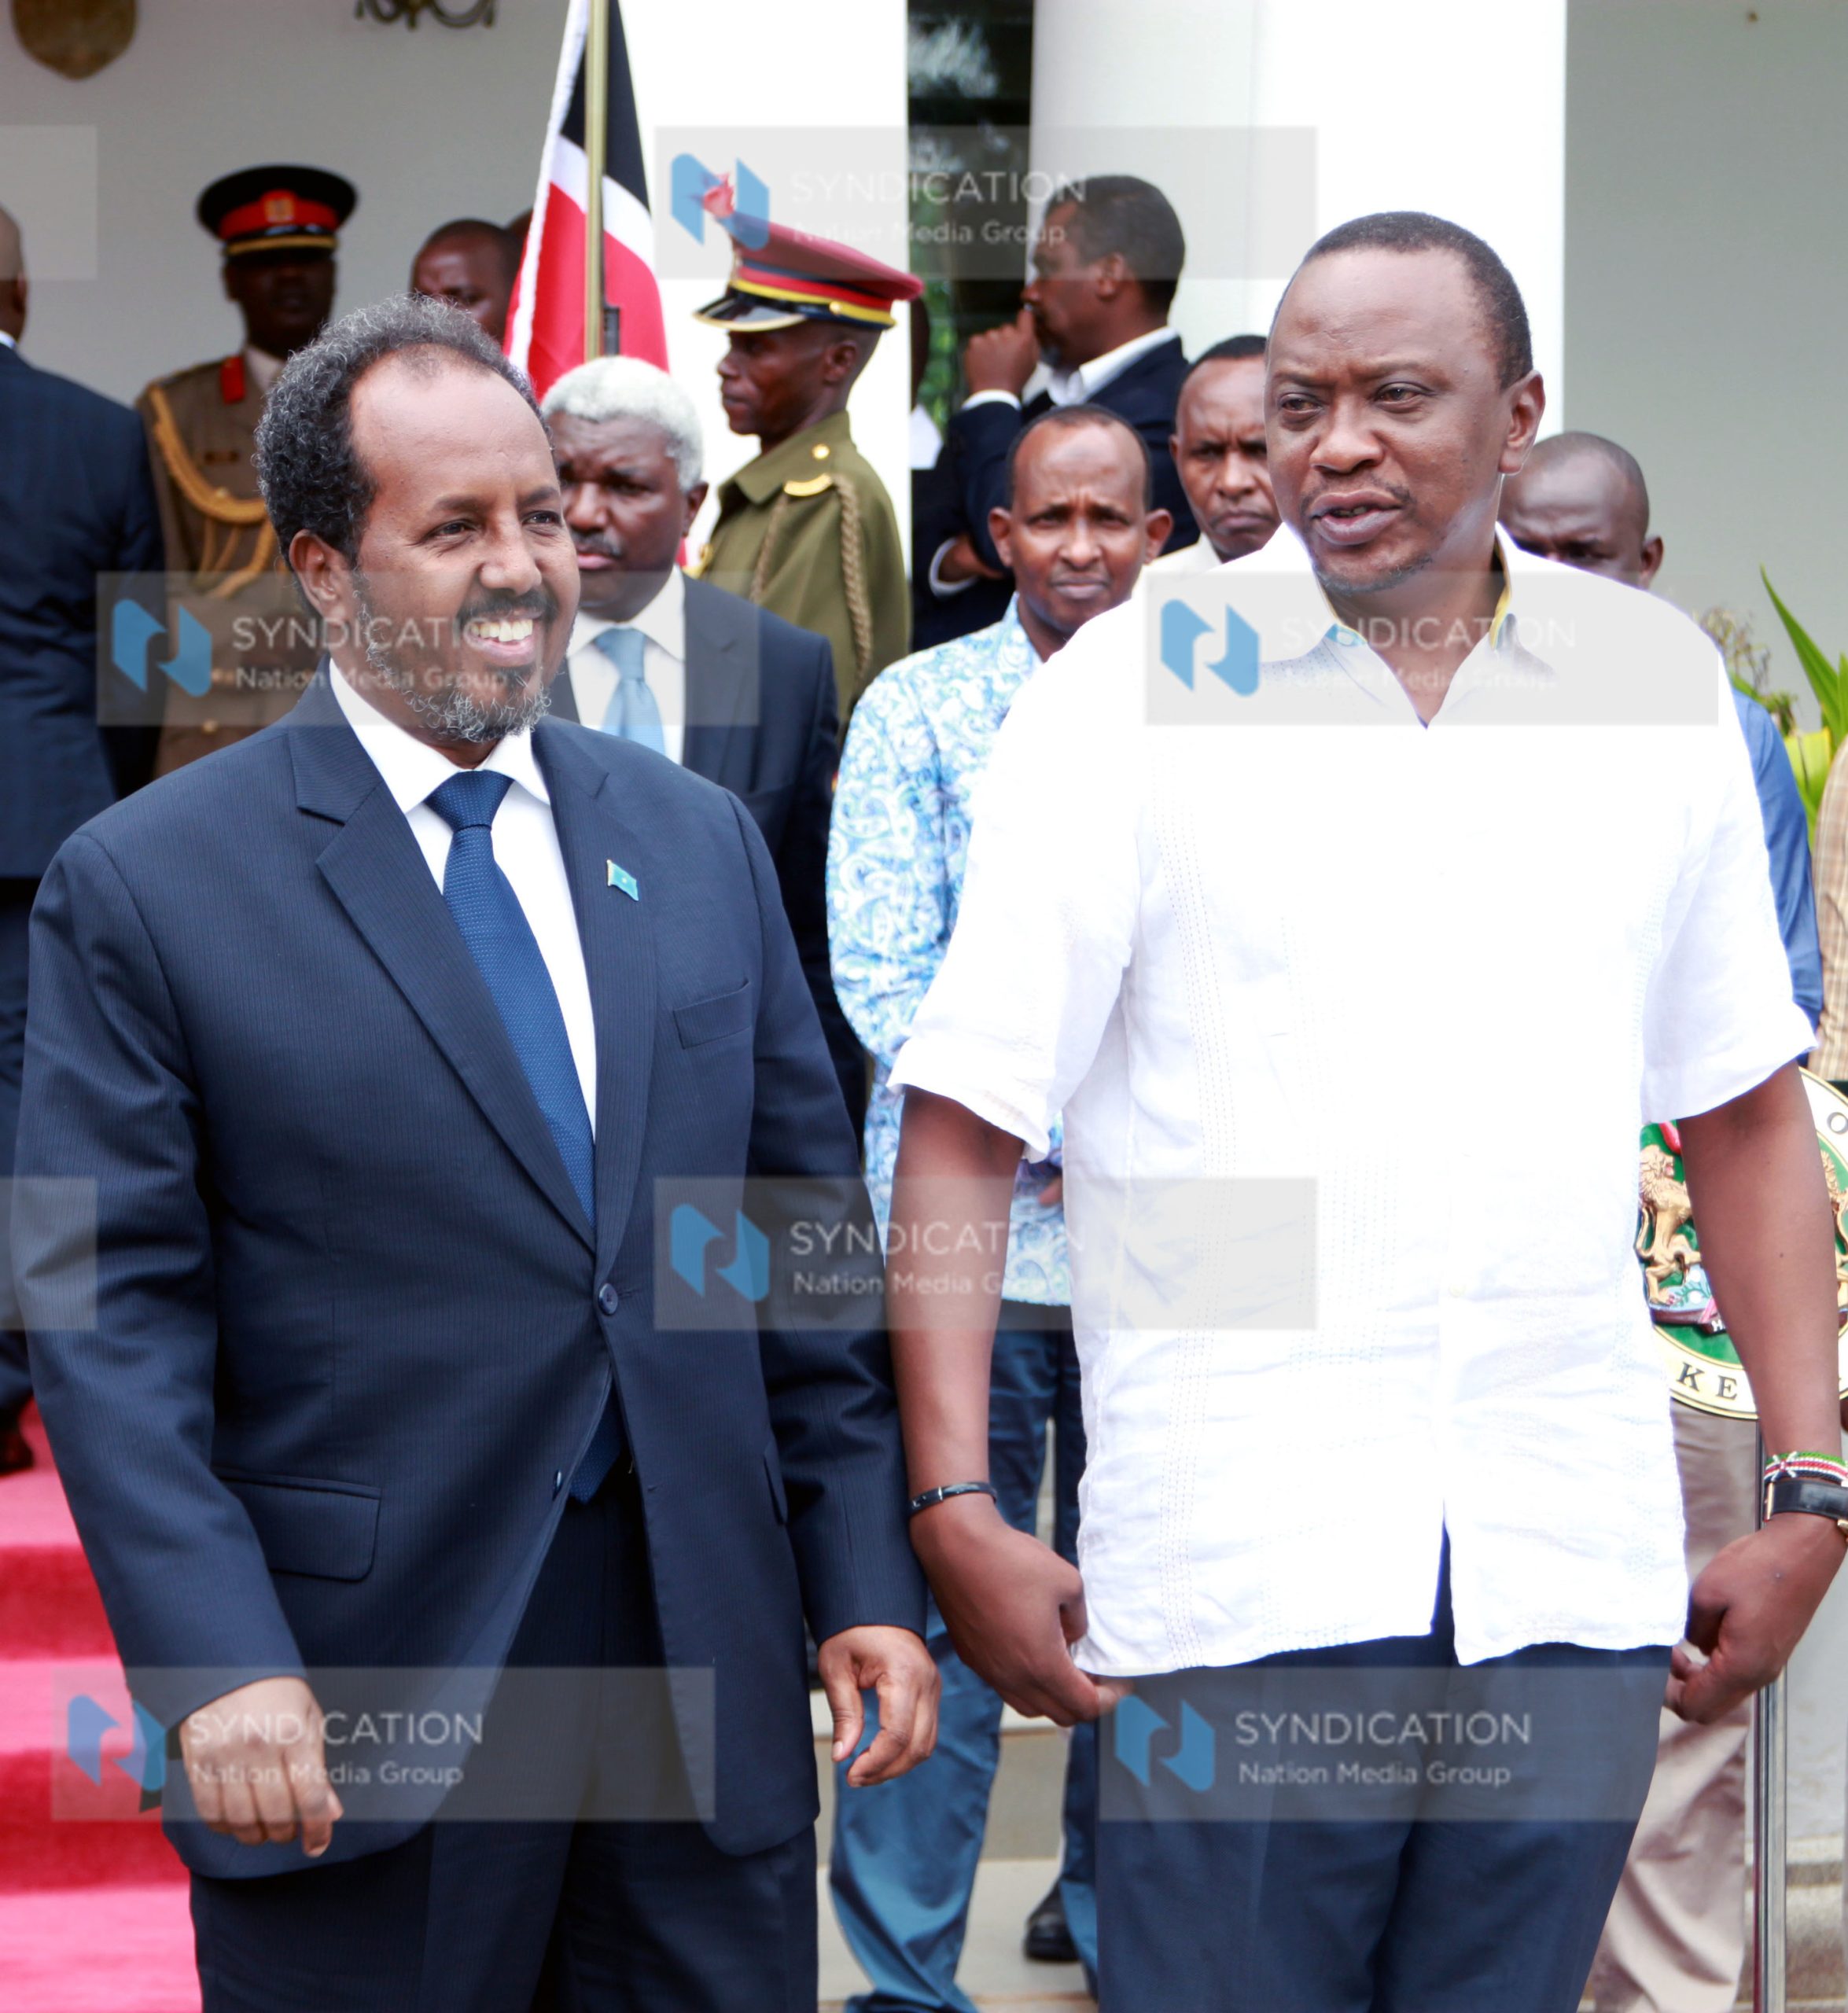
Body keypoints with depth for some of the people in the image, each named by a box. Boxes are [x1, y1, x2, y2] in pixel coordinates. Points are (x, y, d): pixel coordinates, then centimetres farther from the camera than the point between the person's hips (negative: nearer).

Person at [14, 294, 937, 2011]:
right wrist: (214, 1663, -16)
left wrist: (865, 1578, 7)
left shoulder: (699, 841, 11)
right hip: (357, 1689, -4)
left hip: (707, 1671, 4)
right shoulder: (144, 886, -4)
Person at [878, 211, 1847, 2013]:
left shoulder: (1651, 683, 8)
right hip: (1238, 1584, -2)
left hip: (1574, 1578, 3)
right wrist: (953, 1509, -11)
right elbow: (962, 1130, -3)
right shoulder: (1124, 694, 0)